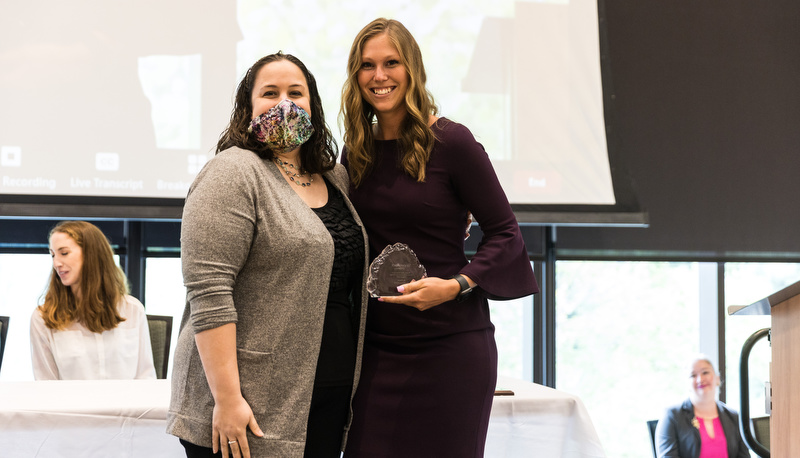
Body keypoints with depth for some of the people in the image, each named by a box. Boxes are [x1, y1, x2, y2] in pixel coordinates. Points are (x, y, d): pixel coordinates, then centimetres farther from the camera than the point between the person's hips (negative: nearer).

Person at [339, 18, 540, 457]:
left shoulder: (450, 142, -7)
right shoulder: (356, 151, 9)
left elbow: (505, 232, -5)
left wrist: (456, 285, -18)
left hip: (450, 344, -4)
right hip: (376, 344, 5)